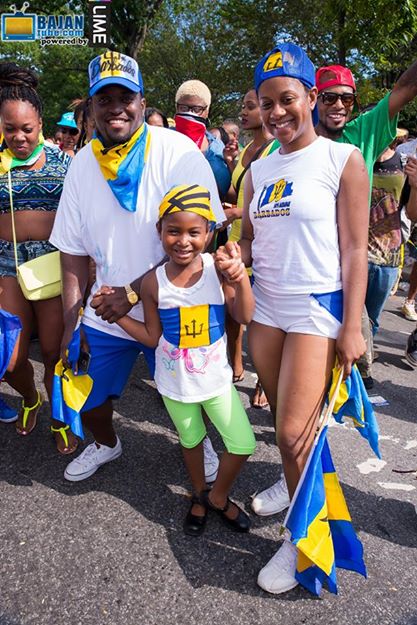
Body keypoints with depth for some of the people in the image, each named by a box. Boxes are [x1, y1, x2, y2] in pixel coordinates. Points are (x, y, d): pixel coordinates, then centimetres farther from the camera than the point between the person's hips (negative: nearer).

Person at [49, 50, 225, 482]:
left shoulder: (177, 152, -14)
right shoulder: (82, 164, 0)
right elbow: (73, 250, 4)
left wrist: (135, 291, -22)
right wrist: (71, 322, 1)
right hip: (104, 315, 4)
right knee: (87, 402, 14)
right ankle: (106, 444, 49)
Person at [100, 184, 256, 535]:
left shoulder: (217, 269, -15)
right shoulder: (153, 283, -14)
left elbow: (245, 317, -21)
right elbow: (152, 338, -5)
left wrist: (241, 276, -35)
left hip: (216, 378, 0)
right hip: (175, 383, 1)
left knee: (243, 445, 1)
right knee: (191, 440, 22)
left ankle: (218, 496, 32)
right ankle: (200, 495, 51)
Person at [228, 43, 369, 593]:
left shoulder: (342, 160, -4)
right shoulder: (259, 170, 12)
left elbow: (354, 250, -7)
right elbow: (248, 239, 14)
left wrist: (352, 327, -10)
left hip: (317, 307, -5)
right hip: (266, 305, 5)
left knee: (295, 430, -6)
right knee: (282, 415, 13)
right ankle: (293, 485, 39)